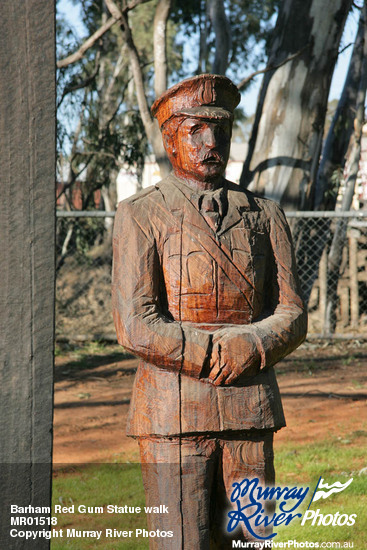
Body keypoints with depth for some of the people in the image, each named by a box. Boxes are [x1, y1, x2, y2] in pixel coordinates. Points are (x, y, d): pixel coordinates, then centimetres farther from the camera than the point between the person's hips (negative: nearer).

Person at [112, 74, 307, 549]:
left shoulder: (263, 215, 12)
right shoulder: (141, 215, -1)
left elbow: (291, 318, 6)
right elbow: (136, 328, -11)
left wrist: (246, 349, -14)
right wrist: (225, 354, -11)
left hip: (250, 414, 4)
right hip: (174, 415, -4)